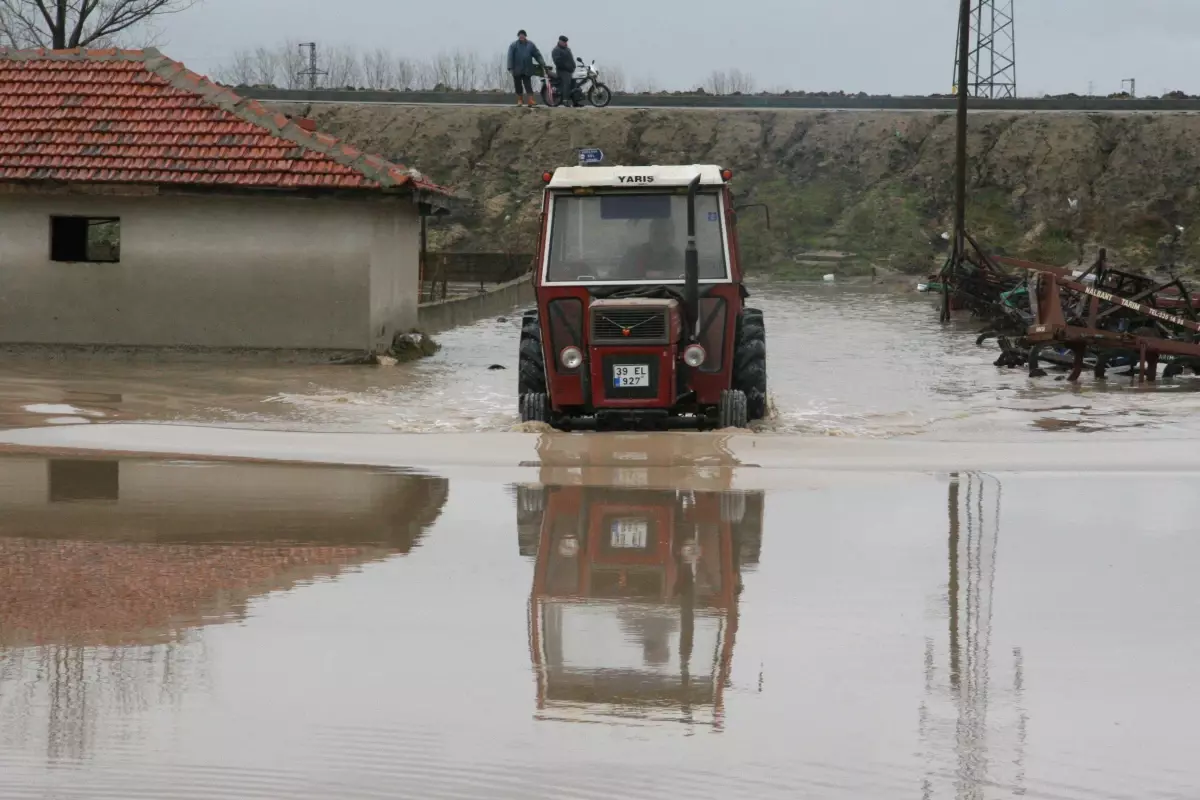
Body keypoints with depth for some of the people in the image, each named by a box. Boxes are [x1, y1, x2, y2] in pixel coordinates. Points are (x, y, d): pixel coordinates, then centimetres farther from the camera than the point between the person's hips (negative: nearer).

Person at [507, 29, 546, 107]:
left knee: (528, 85, -6)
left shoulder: (530, 45, 8)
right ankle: (520, 100, 17)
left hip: (527, 70, 0)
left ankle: (531, 101, -12)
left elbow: (538, 55, 6)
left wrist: (543, 64, -3)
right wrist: (510, 68, -13)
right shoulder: (513, 45, 1)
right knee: (518, 85, 6)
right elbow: (510, 57, -5)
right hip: (517, 71, 0)